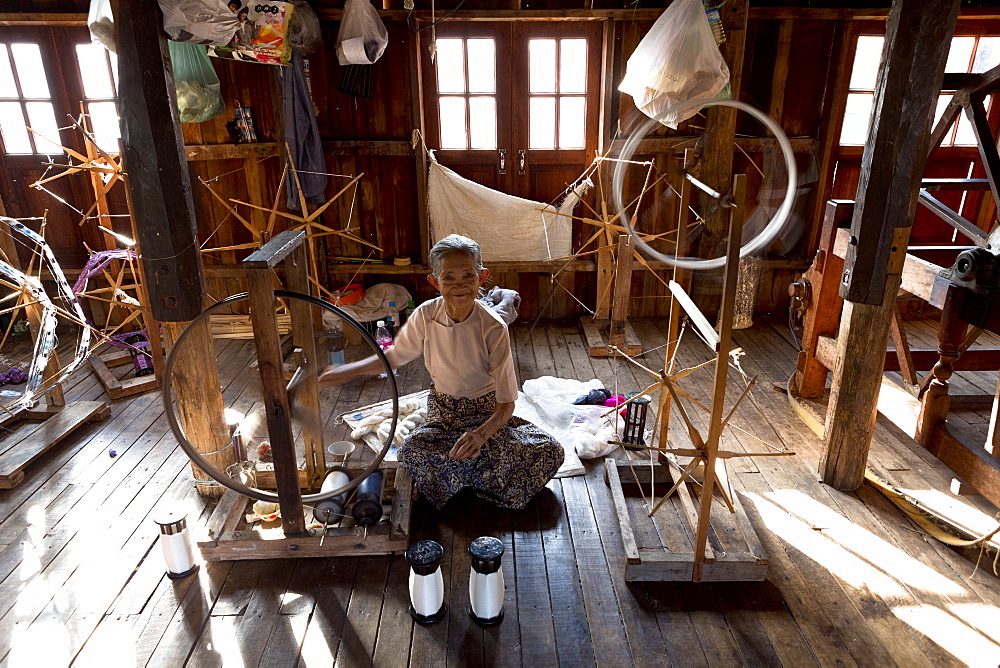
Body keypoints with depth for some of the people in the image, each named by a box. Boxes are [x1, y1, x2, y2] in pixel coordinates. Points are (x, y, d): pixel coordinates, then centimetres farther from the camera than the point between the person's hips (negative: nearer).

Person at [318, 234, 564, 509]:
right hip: (444, 411, 1)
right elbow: (395, 356, 9)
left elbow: (506, 402, -21)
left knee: (550, 451, -24)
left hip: (488, 412, -1)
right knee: (412, 450, -32)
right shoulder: (425, 316, -13)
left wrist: (481, 433, -41)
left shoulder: (493, 328, -21)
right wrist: (347, 371, -1)